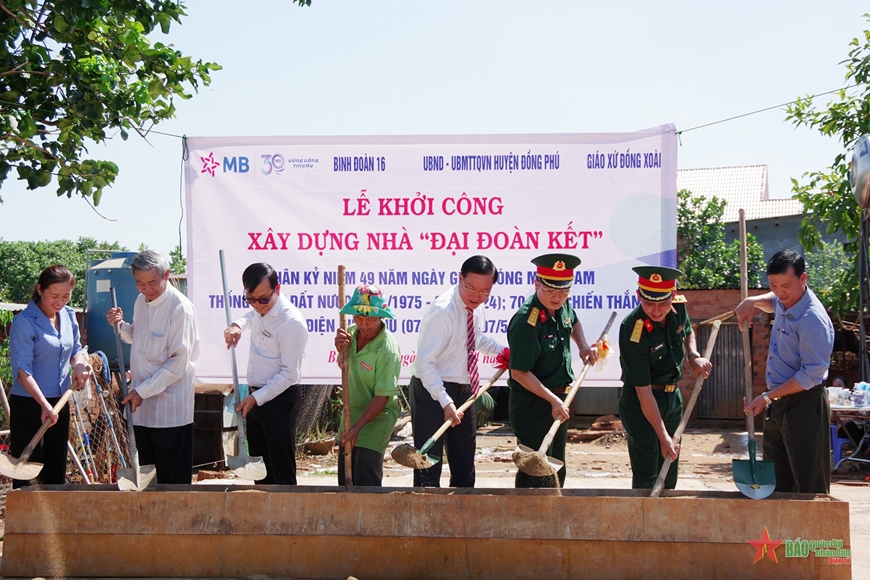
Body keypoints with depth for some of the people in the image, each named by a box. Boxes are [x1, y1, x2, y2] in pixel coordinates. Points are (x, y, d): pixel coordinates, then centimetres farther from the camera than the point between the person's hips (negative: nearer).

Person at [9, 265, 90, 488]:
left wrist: (79, 363, -8)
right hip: (29, 404, -7)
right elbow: (22, 369, -20)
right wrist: (44, 404, -30)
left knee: (56, 471, 14)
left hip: (59, 401, 7)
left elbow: (76, 349, 16)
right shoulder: (24, 322, -16)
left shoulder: (68, 315, 4)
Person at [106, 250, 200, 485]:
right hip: (142, 406, 8)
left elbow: (178, 364, -16)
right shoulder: (141, 301, 9)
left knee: (173, 481, -1)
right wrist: (120, 325, 5)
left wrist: (143, 390, -16)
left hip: (170, 410, -8)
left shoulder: (180, 308, -15)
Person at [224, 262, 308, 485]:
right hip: (256, 396, 9)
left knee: (282, 469, -5)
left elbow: (290, 373, -21)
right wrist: (237, 325, 7)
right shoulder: (260, 309, 2)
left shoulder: (292, 322, -23)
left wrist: (256, 398, -22)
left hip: (280, 399, -9)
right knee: (260, 467, 16)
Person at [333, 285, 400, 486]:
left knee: (366, 484, -11)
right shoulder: (352, 333, -4)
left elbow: (381, 398, -23)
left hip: (376, 419, -8)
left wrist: (358, 427, -25)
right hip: (351, 414, 8)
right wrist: (340, 348, -9)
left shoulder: (387, 350, -26)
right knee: (345, 481, 15)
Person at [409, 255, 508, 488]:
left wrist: (502, 351, 13)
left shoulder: (476, 307, 1)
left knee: (464, 464, 16)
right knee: (429, 463, -8)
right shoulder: (443, 311, -24)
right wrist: (446, 403, -34)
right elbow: (424, 362, -28)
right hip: (433, 390, -8)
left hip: (464, 390, 8)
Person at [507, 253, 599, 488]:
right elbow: (519, 372, -24)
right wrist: (552, 399, -24)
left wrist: (583, 346, 8)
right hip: (532, 403, -9)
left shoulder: (562, 306, 0)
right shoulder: (526, 321, -26)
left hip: (558, 400, 9)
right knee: (536, 471, -7)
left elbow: (573, 321, 26)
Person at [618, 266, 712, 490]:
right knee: (646, 474, -7)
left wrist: (694, 356, -5)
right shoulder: (633, 331, -28)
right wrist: (663, 436, -25)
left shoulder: (679, 306, -10)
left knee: (670, 474, 14)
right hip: (640, 404, -6)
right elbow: (644, 392, -25)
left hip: (673, 397, 7)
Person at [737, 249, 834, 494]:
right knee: (776, 482, 14)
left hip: (803, 406, -10)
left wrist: (767, 398, -20)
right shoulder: (784, 302, 6)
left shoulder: (813, 319, -22)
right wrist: (752, 301, 11)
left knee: (809, 483, -6)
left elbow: (811, 375, -22)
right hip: (778, 404, 10)